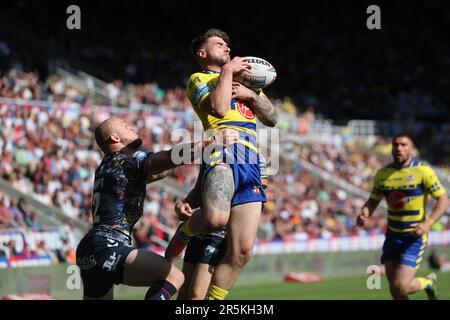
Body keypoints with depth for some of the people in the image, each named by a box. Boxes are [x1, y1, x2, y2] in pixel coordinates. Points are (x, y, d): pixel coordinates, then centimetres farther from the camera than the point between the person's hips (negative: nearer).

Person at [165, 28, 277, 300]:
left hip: (251, 165, 6)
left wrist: (251, 94, 8)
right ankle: (183, 234, -3)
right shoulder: (198, 78, 13)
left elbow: (272, 119, 24)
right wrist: (227, 71, 2)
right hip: (222, 153, -6)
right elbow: (218, 108, -8)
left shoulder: (243, 79, 34)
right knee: (216, 218, -36)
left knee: (242, 251, -6)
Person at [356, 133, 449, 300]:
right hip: (392, 235, 5)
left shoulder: (423, 171, -10)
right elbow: (373, 200, 16)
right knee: (394, 289, 3)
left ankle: (428, 282, 18)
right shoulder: (383, 174, 4)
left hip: (415, 237, -5)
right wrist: (364, 214, -7)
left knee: (401, 287, -14)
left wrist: (427, 224, -23)